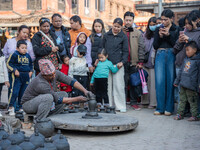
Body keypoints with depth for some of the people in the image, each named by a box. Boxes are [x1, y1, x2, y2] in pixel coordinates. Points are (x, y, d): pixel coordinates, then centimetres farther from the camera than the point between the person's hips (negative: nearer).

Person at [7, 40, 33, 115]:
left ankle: (20, 107, 19)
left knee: (23, 93, 9)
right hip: (17, 76, -5)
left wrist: (31, 71, 10)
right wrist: (14, 70, -13)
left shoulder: (28, 56, 13)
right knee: (14, 92, -11)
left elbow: (31, 64, 26)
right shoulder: (15, 55, -4)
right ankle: (11, 107, 0)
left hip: (26, 77, 5)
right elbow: (9, 63, -3)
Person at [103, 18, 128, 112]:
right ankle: (110, 105, 11)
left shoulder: (123, 37, 5)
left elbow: (125, 51, 4)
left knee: (119, 85, -5)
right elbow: (102, 48, 17)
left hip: (118, 64, -3)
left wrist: (122, 62, -9)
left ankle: (121, 106, 1)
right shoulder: (106, 35, 11)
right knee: (109, 86, 4)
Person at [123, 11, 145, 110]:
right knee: (123, 83, 2)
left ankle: (134, 102, 14)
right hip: (123, 62, -1)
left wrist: (140, 61, -2)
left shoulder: (138, 33, 8)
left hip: (134, 62, 1)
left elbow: (141, 48, 5)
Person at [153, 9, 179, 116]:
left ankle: (169, 108, 7)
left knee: (170, 81, -2)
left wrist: (168, 35, -11)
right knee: (159, 81, -4)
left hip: (171, 55, -2)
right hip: (160, 55, 2)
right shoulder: (158, 29, 14)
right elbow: (155, 46, 9)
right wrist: (160, 36, -6)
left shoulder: (176, 30, 6)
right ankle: (160, 108, 3)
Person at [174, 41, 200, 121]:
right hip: (183, 84, 7)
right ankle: (180, 114, 20)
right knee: (182, 100, 13)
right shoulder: (186, 59, 13)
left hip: (191, 85, -7)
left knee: (192, 101, 0)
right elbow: (181, 71, 20)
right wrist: (177, 81, 20)